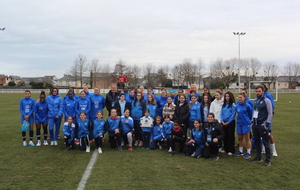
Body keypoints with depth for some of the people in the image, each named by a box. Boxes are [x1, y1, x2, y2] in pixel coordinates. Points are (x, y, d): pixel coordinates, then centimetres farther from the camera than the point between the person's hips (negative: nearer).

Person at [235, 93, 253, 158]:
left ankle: (249, 153, 11)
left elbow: (251, 114, -2)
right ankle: (240, 151, 28)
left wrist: (248, 120, 7)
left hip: (246, 124, -6)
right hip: (239, 123, 6)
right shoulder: (237, 105, 4)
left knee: (247, 139, 2)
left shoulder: (247, 106, -13)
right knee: (240, 138, 15)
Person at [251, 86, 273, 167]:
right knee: (257, 141, 13)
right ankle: (258, 157, 25)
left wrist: (267, 124, -13)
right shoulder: (255, 101, 12)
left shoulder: (266, 100, -8)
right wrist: (252, 122, 13)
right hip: (255, 125, 7)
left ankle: (268, 160, 6)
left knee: (265, 142, -2)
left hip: (263, 125, -7)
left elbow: (270, 113, -10)